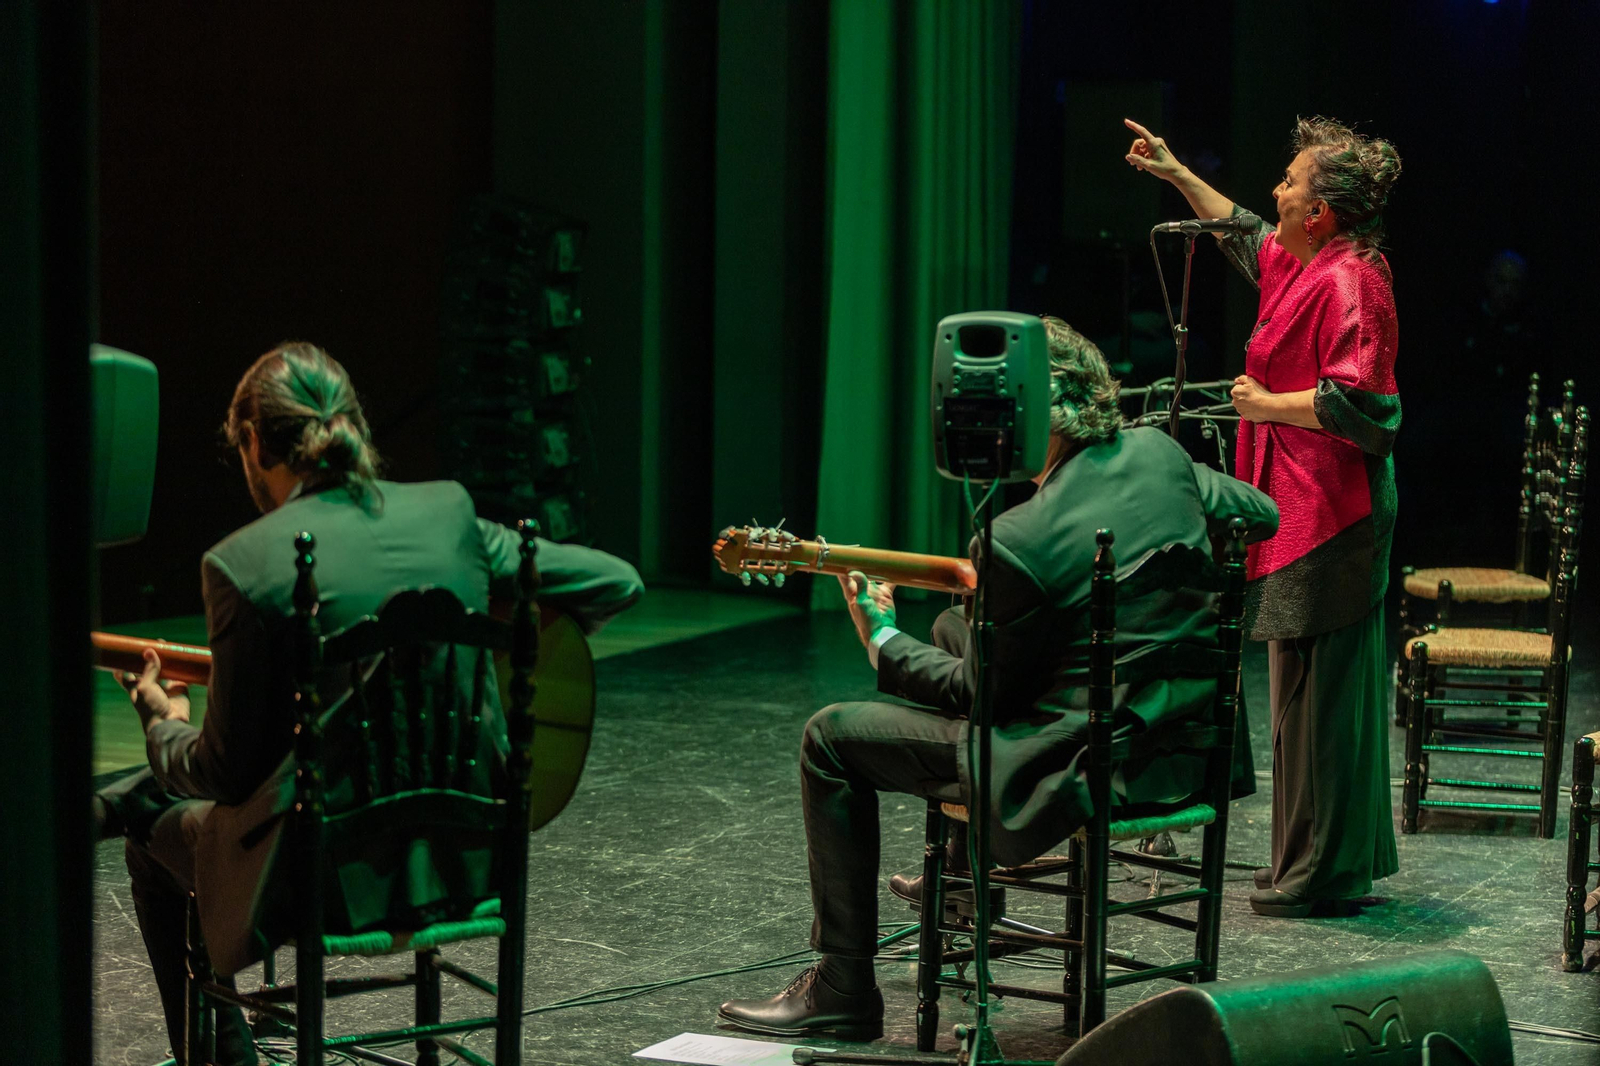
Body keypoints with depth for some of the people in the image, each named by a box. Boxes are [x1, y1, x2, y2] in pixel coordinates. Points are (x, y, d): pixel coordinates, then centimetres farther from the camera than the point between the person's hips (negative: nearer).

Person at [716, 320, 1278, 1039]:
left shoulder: (1016, 543, -23)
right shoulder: (1158, 454, -2)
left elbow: (986, 694, -10)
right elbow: (1261, 514, 16)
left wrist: (882, 641, 4)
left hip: (1085, 765, -9)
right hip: (1187, 745, 9)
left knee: (831, 737, 3)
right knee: (954, 628, 31)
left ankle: (842, 988, 10)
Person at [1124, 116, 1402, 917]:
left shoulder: (1347, 283, -17)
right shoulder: (1304, 265, 14)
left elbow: (1354, 403, -26)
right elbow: (1248, 240, 35)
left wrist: (1267, 404, -14)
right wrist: (1176, 175, 38)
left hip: (1326, 517, -11)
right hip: (1314, 512, 11)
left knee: (1313, 692, -6)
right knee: (1317, 690, 15)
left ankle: (1320, 873, 1)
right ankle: (1339, 858, 24)